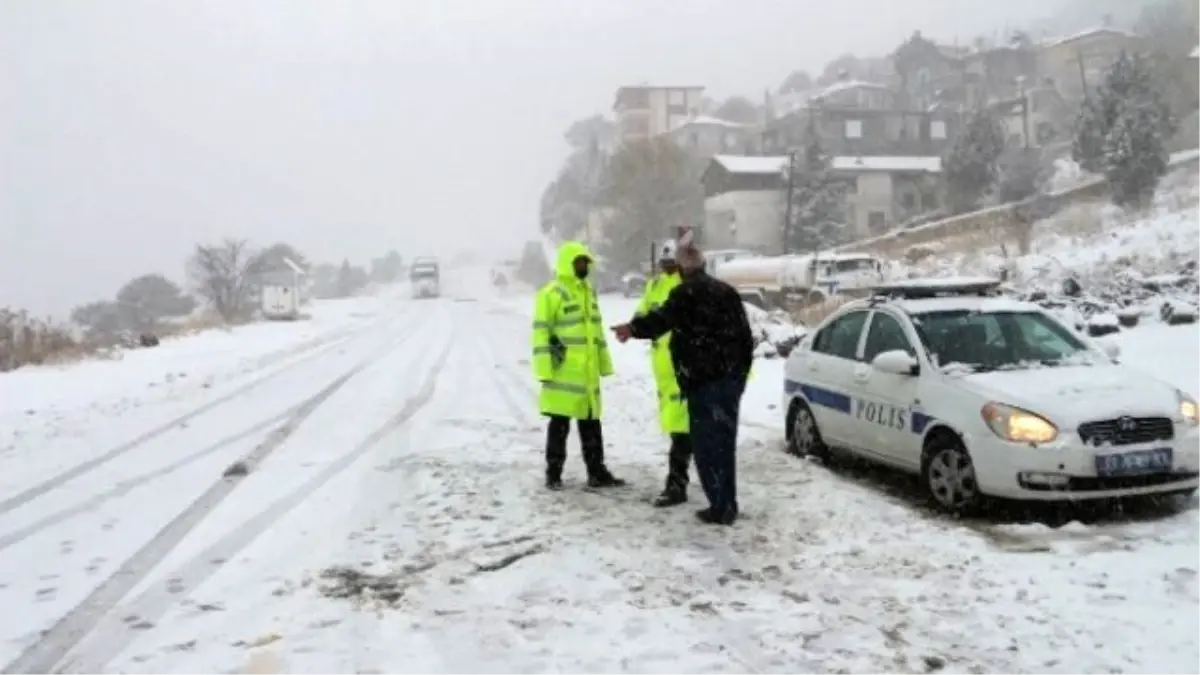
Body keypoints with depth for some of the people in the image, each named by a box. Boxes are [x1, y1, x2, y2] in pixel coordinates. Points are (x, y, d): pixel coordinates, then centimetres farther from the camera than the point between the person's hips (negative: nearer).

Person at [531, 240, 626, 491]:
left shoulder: (589, 291, 15)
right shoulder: (552, 293, -11)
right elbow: (540, 332, -13)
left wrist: (604, 362, 18)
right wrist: (544, 369, -17)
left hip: (587, 371, 7)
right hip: (563, 371, -7)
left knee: (591, 422, 12)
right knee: (559, 423, 1)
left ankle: (597, 472, 19)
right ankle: (553, 474, 11)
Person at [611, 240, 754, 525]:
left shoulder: (686, 293, -7)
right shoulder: (726, 290, 15)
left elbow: (662, 319, -23)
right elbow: (745, 333, 19)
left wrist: (634, 328, -25)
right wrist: (742, 369, 25)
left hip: (705, 379, -8)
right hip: (732, 377, 8)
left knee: (706, 443, -2)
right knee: (724, 441, 14)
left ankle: (720, 507, -3)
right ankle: (728, 504, 19)